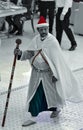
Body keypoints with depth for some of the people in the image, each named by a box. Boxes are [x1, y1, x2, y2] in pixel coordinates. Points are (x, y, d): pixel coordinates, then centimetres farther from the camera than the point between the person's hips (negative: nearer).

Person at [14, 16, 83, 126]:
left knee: (52, 92, 14)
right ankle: (32, 117, 21)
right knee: (34, 94, 7)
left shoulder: (52, 41, -20)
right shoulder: (36, 40, -3)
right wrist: (20, 53, -16)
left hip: (48, 73, -4)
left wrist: (55, 74, -17)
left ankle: (56, 108, 43)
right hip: (37, 73, 5)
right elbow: (29, 53, 5)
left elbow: (56, 59, -18)